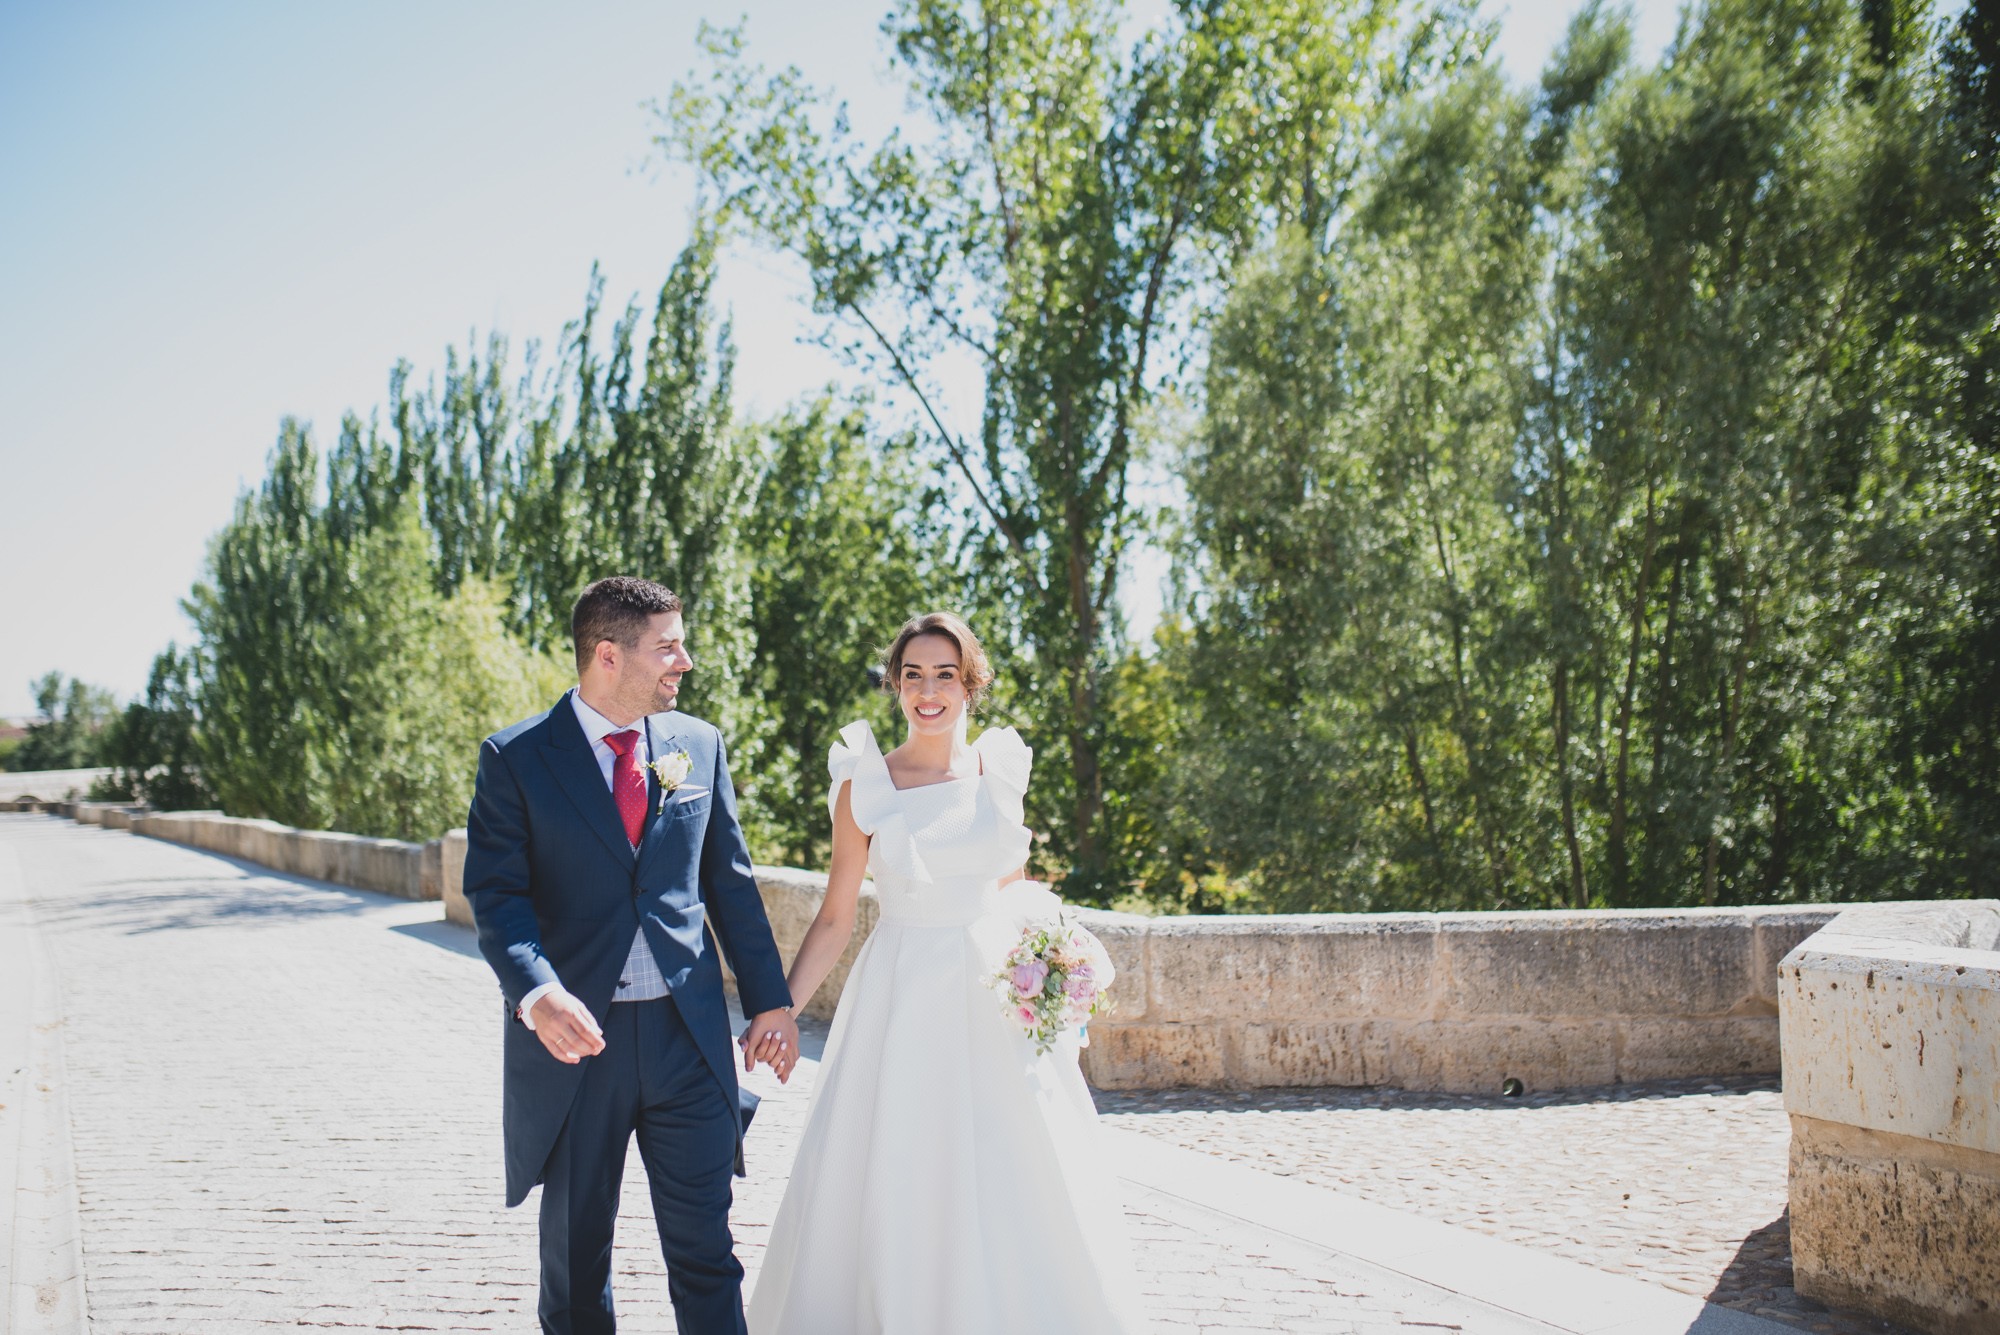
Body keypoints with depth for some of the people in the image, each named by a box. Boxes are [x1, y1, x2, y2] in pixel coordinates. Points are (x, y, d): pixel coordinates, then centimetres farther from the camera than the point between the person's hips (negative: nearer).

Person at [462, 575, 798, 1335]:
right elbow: (496, 894, -11)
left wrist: (769, 998, 10)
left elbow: (731, 881, 12)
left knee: (705, 1247, 2)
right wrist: (536, 993, -27)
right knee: (574, 1251, 11)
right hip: (573, 1039, -2)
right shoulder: (515, 758, -4)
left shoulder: (699, 745, 8)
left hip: (687, 1034, 2)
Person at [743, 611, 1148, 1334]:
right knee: (895, 1189, 0)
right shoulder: (866, 786, -4)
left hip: (999, 1001, 3)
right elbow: (834, 920, -2)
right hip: (905, 1002, -2)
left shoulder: (1001, 771, 4)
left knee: (1021, 1191, 6)